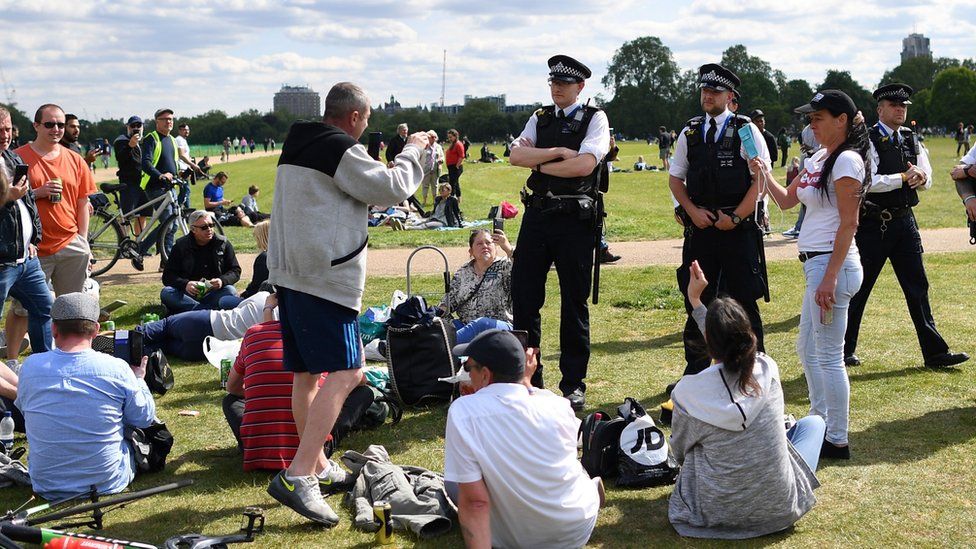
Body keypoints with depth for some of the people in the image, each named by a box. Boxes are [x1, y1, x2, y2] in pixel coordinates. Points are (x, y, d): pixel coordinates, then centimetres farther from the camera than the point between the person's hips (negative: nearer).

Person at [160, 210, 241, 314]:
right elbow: (168, 276, 0)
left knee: (231, 291, -31)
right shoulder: (181, 246, 5)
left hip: (214, 292, 0)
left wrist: (223, 281, -17)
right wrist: (185, 284, -22)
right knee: (166, 293, -29)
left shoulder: (223, 243, 6)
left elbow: (235, 271, 6)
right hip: (188, 293, 0)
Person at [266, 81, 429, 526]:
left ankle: (316, 465, 24)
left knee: (305, 372, 14)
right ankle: (297, 476, -20)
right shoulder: (342, 150, -10)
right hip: (326, 277, -10)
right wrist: (412, 150, 7)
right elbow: (392, 189, -8)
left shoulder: (296, 147, 19)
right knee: (345, 372, -12)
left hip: (288, 272, 10)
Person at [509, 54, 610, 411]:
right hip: (537, 214, 5)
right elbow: (516, 155, -2)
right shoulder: (540, 119, 14)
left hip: (574, 219, -4)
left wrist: (538, 164, -6)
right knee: (524, 297, 5)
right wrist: (558, 152, -13)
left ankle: (574, 385, 14)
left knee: (574, 302, 4)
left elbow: (584, 165, -16)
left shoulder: (594, 119, 0)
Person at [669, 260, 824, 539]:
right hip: (781, 509, 0)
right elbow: (732, 342, 11)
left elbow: (680, 452, 1)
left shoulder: (687, 392, -17)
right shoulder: (768, 370, -12)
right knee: (813, 422, 23)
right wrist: (696, 303, 23)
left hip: (717, 513, 0)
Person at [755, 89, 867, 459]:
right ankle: (819, 423, 32)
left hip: (833, 263, -10)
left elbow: (848, 224, -18)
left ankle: (837, 441, 6)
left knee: (829, 356, -3)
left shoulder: (847, 160, -14)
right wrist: (763, 174, 5)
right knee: (807, 348, 19)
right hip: (814, 263, 10)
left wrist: (830, 277, -22)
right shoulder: (818, 157, 14)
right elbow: (786, 200, 21)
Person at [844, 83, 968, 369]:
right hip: (874, 224, -6)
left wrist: (920, 176, -13)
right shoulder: (868, 140, -9)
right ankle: (844, 351, 16)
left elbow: (927, 180, 9)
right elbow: (868, 182, -19)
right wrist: (904, 177, -16)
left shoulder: (911, 140, 11)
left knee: (917, 286, 9)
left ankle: (934, 351, 14)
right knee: (858, 289, 3)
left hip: (904, 220, 6)